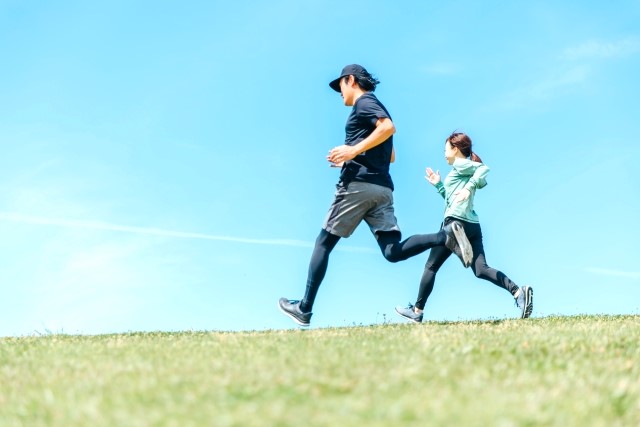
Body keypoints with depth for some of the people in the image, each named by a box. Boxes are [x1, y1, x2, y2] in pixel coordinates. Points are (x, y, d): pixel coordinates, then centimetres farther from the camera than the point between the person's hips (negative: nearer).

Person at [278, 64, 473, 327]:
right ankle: (446, 236, -25)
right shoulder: (375, 108, 29)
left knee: (324, 243, 2)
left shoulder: (364, 102, 1)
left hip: (358, 184, -8)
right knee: (393, 252, -6)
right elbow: (389, 156, 33)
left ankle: (304, 309, 3)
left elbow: (389, 127, -19)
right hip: (383, 188, 8)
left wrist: (354, 150, -20)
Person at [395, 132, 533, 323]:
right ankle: (518, 292, -25)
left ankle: (417, 311, 8)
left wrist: (469, 187, -24)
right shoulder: (466, 169, 25)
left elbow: (484, 168, -17)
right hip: (472, 226, 9)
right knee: (481, 269, -4)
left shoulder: (460, 164, 0)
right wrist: (438, 184, 29)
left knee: (431, 267, 3)